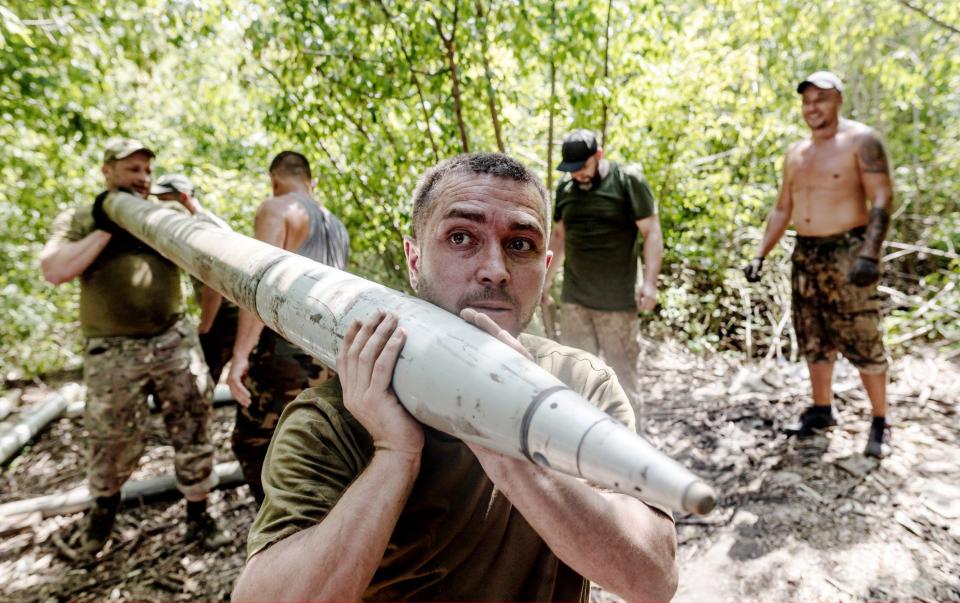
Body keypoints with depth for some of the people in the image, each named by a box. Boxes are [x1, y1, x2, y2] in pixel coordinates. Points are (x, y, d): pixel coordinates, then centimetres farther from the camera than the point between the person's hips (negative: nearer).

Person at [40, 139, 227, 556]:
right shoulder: (77, 220, 6)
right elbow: (54, 271, -11)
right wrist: (107, 227, -12)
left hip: (175, 340, 2)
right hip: (113, 350, -1)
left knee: (192, 429, 4)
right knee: (112, 441, 10)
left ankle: (198, 514, 20)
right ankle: (103, 513, 38)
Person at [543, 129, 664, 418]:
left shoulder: (628, 181, -4)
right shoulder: (565, 189, 11)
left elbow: (652, 232, -7)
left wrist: (649, 282, -16)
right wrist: (546, 281, 18)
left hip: (618, 300, -4)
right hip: (573, 299, 5)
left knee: (622, 367, 3)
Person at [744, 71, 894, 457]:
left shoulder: (861, 141, -5)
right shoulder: (795, 153, 13)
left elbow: (882, 200, -13)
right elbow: (782, 211, 17)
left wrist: (869, 254, -25)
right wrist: (760, 255, 8)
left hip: (847, 252, -6)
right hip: (805, 255, 6)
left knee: (863, 342, -2)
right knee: (814, 341, 13)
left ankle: (879, 422, 12)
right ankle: (821, 411, 26)